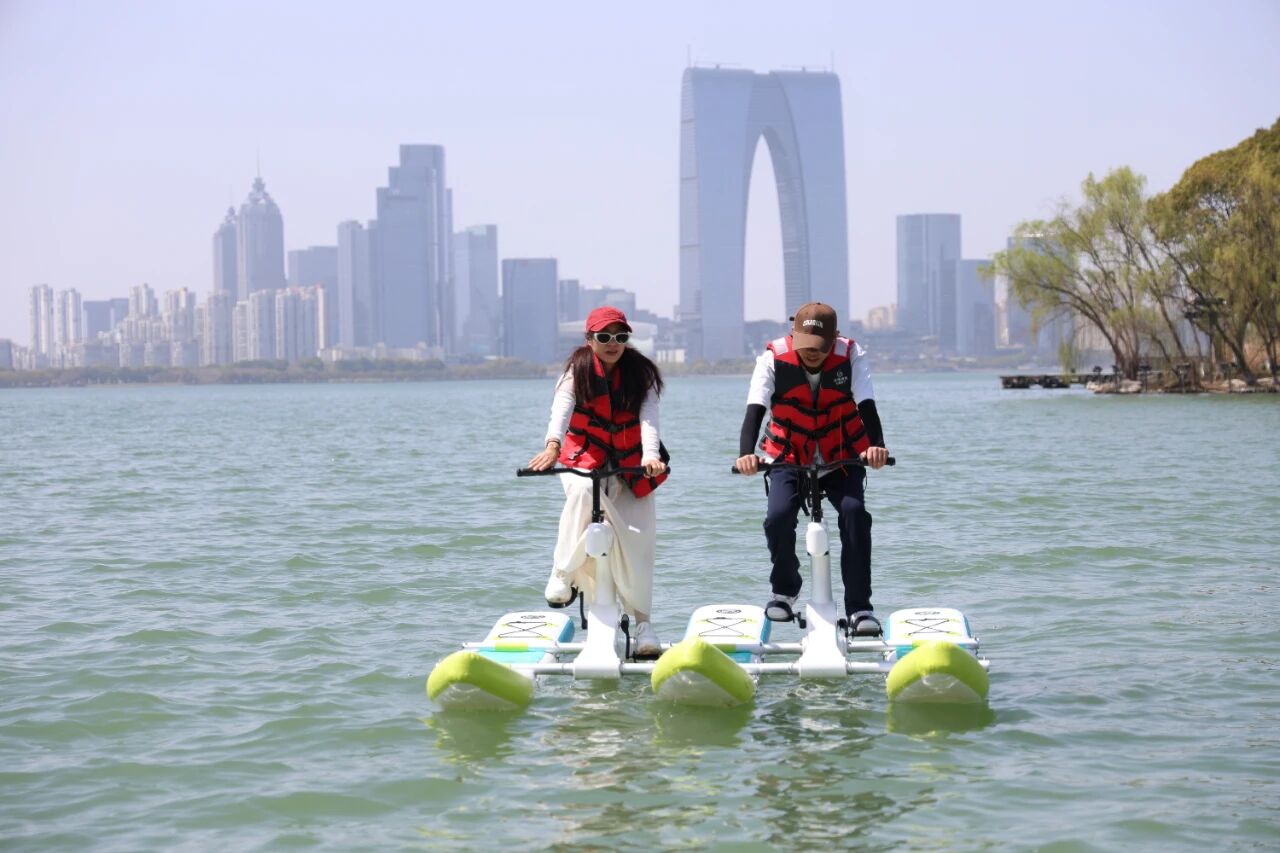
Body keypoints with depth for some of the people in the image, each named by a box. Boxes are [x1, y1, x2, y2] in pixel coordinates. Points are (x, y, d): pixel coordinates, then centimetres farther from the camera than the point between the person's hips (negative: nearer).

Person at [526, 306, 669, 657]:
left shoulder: (641, 373, -4)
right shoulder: (577, 371, -7)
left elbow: (648, 418, -19)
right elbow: (561, 410, -25)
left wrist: (650, 455, -39)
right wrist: (552, 446, -46)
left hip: (629, 467, 1)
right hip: (583, 459, -1)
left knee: (637, 541, -11)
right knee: (583, 490, -37)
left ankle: (642, 622, -2)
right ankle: (563, 574, -25)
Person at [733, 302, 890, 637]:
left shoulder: (851, 356, -13)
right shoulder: (773, 358, -15)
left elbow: (866, 406, -24)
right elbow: (755, 408, -24)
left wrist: (876, 445, -45)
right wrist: (746, 452, -43)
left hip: (841, 458, 0)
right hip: (788, 457, 0)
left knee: (854, 511, -25)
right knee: (779, 517, -24)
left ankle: (859, 607, -18)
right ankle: (784, 590, 6)